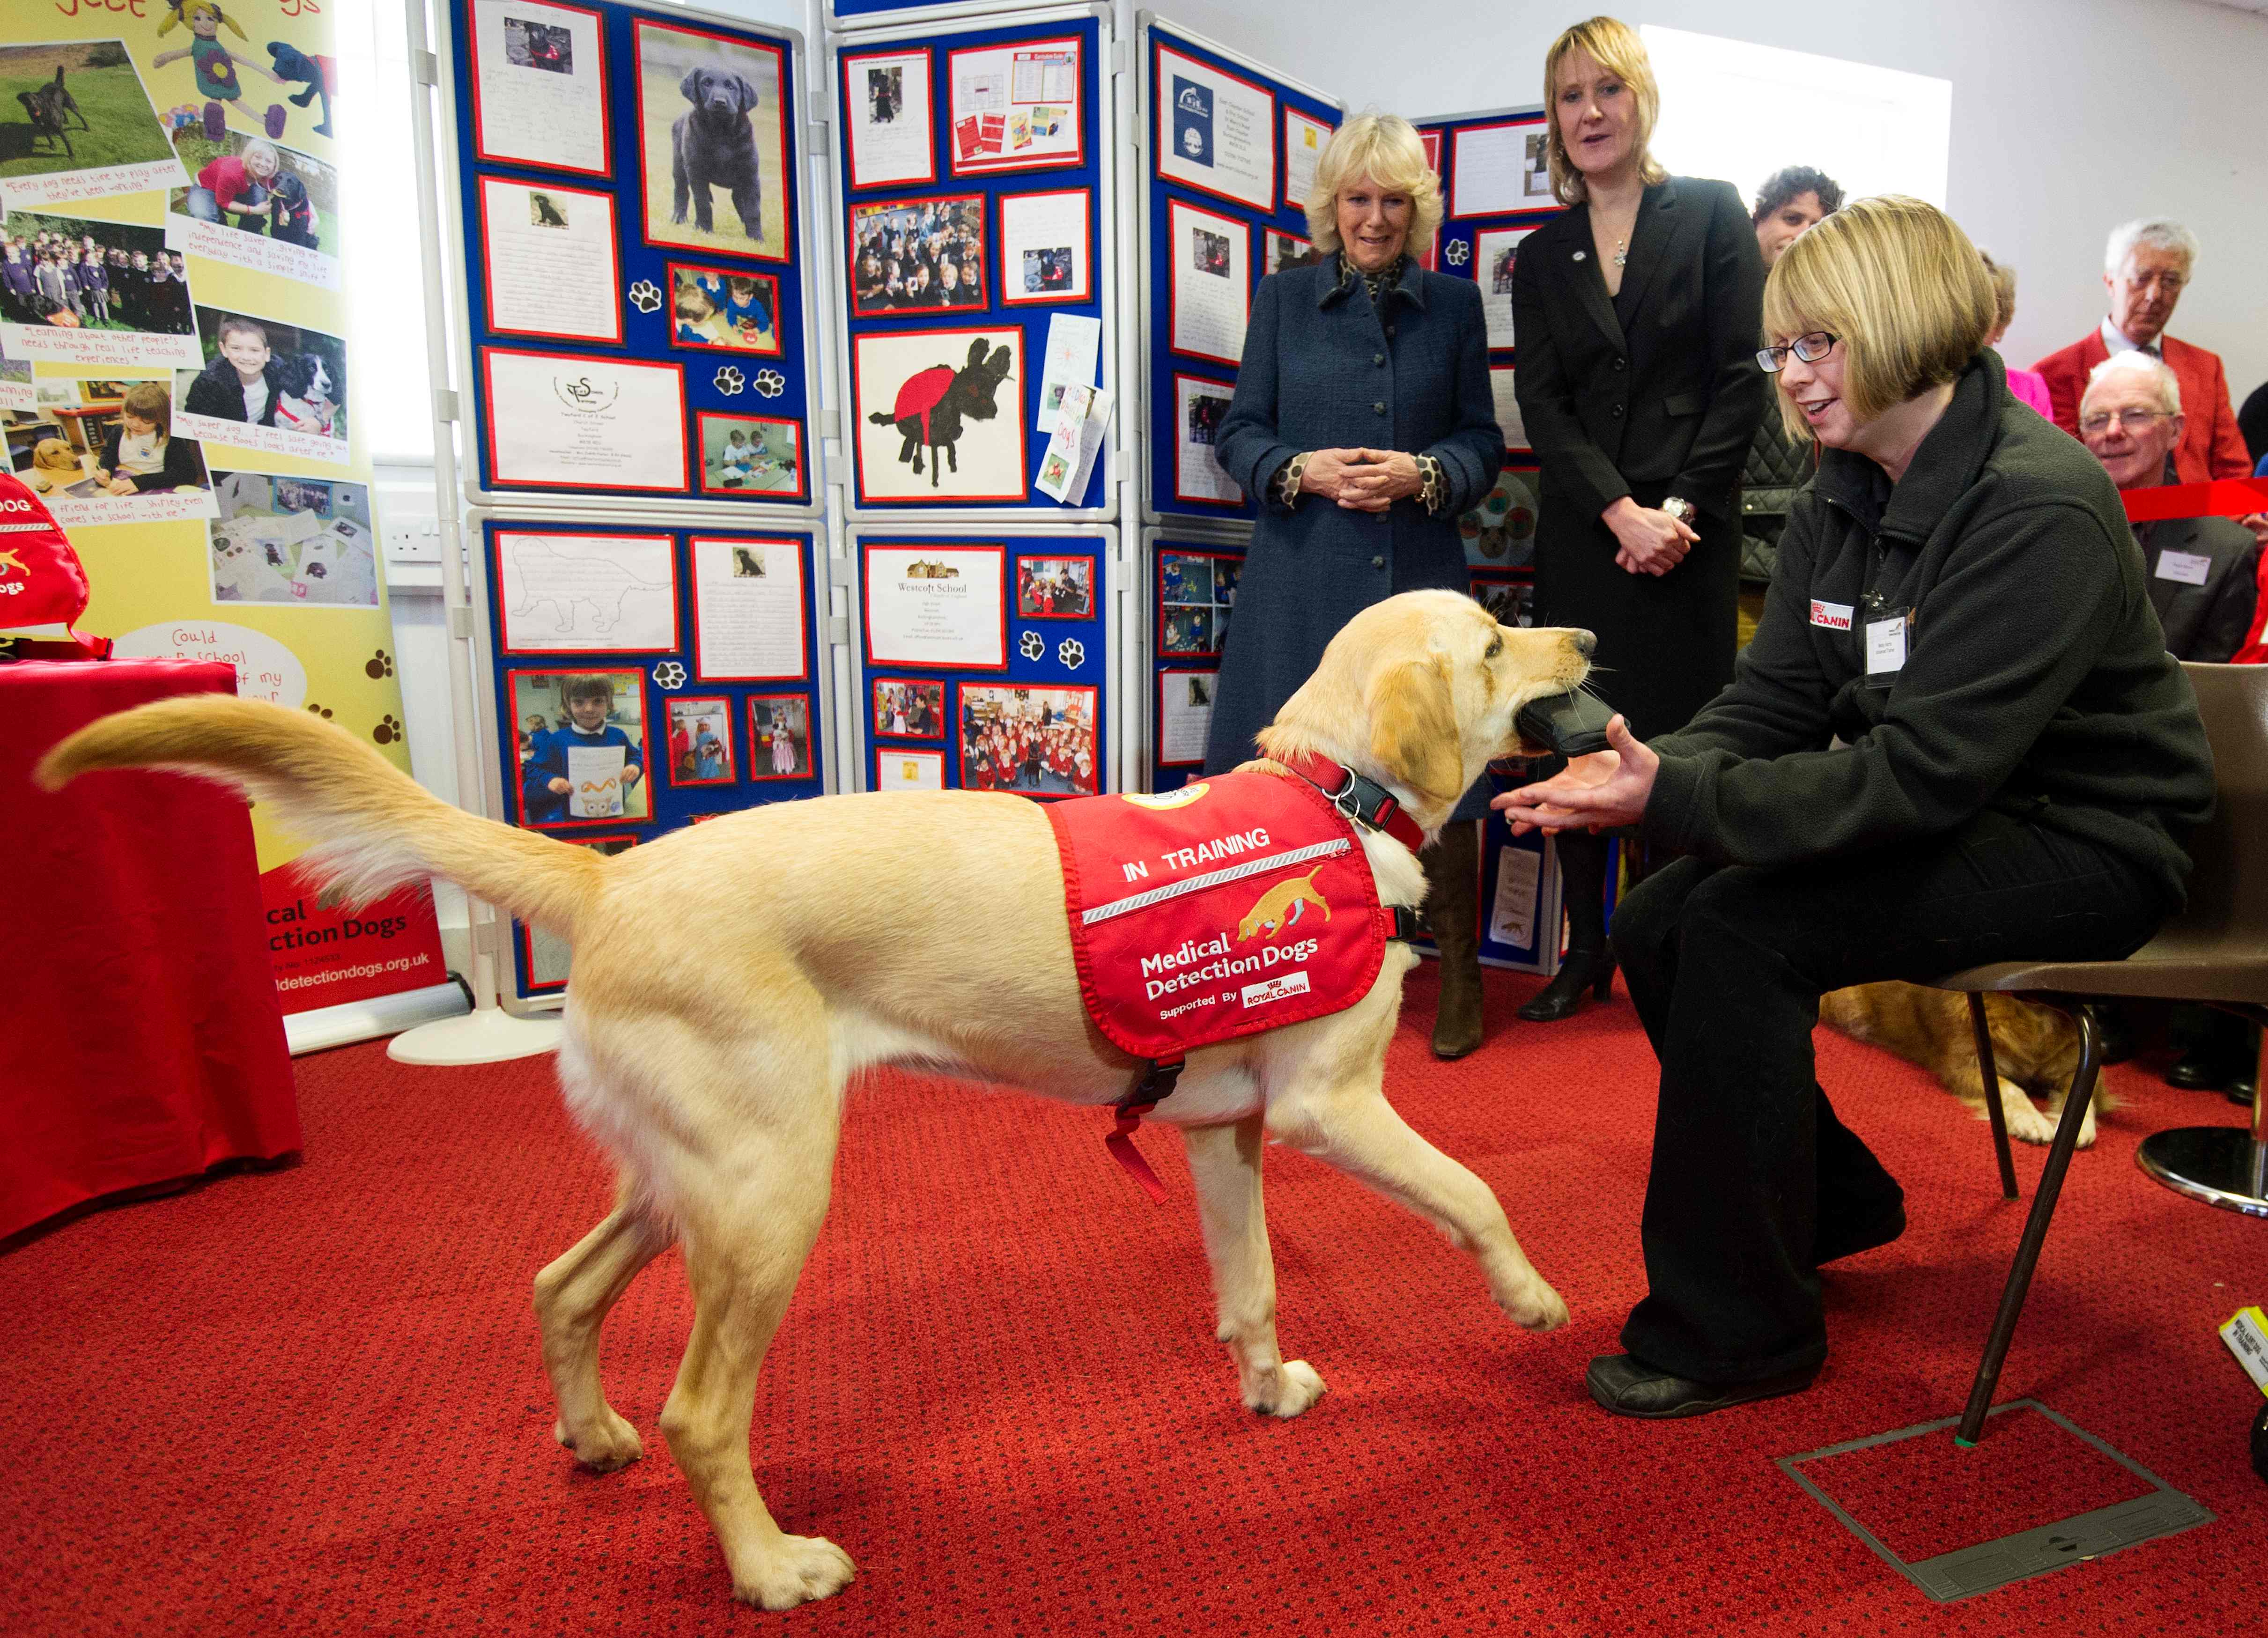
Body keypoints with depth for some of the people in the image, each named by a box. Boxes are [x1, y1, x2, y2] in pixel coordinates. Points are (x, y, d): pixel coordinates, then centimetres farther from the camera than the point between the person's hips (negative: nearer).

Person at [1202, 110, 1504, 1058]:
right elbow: (1239, 432, 8)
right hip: (1303, 576, 0)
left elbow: (1482, 440, 10)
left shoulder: (1454, 305, 11)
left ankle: (1459, 981, 14)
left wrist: (1424, 474, -10)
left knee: (1438, 776, -2)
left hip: (1420, 578, 0)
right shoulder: (1282, 298, 10)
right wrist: (1299, 470, -12)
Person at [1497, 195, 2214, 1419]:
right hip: (1952, 817, 8)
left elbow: (1929, 771, -30)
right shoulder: (1837, 504, 3)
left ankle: (1735, 1328, -10)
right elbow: (1770, 705, -1)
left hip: (2083, 844, -8)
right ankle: (1831, 1204, 18)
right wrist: (1652, 773, -22)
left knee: (1744, 931, -26)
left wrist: (1680, 798, -34)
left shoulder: (2040, 508, -22)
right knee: (1655, 927, -6)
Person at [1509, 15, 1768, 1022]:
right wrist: (1622, 514, -10)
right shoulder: (1542, 256, 14)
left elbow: (1742, 376, -1)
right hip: (1582, 533, 3)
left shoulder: (1712, 215, 6)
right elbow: (1542, 404, 3)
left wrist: (1681, 507, -11)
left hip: (1689, 531, -2)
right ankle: (1586, 950, 14)